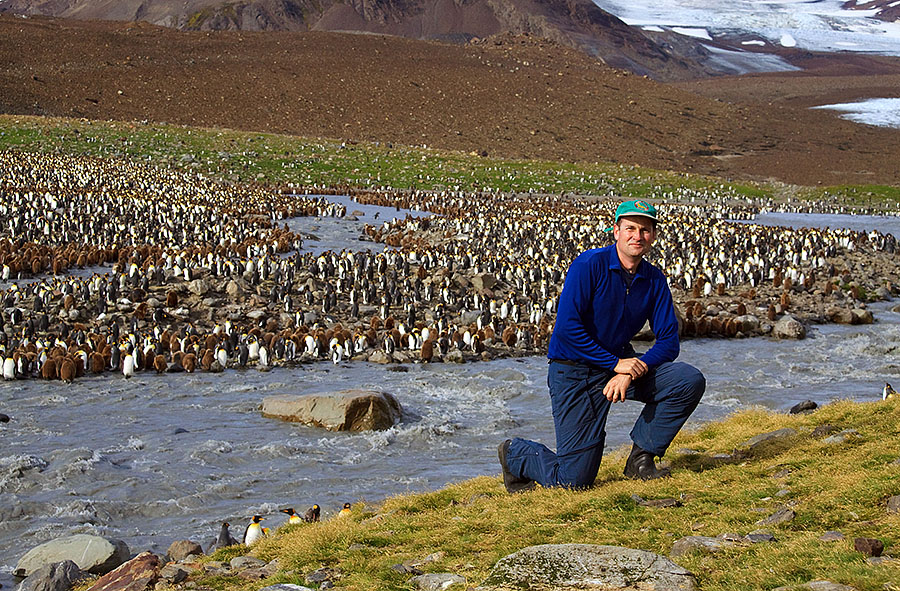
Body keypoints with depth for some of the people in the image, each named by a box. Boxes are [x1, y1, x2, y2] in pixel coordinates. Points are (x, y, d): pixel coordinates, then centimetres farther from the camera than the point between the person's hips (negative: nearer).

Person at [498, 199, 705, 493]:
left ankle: (641, 457, -2)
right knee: (575, 479, -8)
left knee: (690, 381, -16)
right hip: (574, 370, -6)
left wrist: (632, 373, -20)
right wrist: (615, 363, -23)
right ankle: (515, 453, 23)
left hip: (620, 362, 6)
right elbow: (567, 327, -23)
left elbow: (668, 342, -2)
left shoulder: (654, 280, 1)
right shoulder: (589, 265, -16)